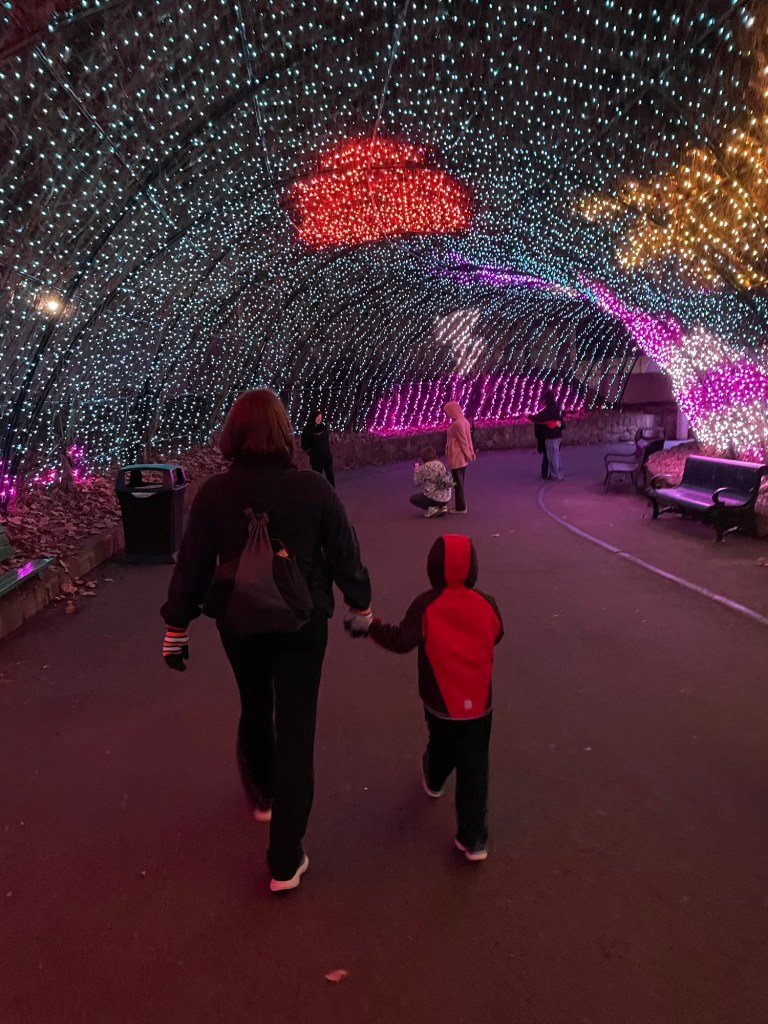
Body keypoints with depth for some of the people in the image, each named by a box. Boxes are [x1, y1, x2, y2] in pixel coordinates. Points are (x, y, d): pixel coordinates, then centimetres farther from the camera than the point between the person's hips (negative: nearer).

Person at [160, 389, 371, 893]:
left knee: (255, 711, 26)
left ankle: (263, 795, 51)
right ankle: (285, 861, 10)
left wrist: (177, 628, 5)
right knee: (296, 729, 5)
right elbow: (345, 555, -7)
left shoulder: (215, 492, -12)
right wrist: (360, 606, 9)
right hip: (301, 624, -2)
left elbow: (192, 566, -7)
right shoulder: (313, 488, -15)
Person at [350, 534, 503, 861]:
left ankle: (434, 781, 59)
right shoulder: (487, 605, -7)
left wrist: (371, 626, -16)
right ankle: (473, 838, 6)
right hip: (478, 702, 0)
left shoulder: (426, 605, -16)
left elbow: (403, 641, -26)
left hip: (440, 701, 0)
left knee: (442, 747, 29)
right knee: (474, 767, 5)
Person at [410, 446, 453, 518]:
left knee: (412, 498, 16)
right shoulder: (441, 464, 6)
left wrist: (416, 471, 14)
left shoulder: (425, 467, -12)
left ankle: (431, 508, -2)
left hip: (434, 498, -6)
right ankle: (442, 507, 11)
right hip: (447, 498, 6)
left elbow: (417, 483, -3)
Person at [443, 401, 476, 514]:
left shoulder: (457, 424, -20)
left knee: (457, 482, -1)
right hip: (462, 457, 10)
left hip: (456, 457, -10)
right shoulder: (464, 421, 8)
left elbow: (463, 441, -19)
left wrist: (468, 455, -14)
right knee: (460, 482, 17)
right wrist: (470, 453, 13)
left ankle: (461, 508, 6)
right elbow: (468, 438, 11)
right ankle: (460, 505, 26)